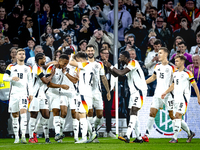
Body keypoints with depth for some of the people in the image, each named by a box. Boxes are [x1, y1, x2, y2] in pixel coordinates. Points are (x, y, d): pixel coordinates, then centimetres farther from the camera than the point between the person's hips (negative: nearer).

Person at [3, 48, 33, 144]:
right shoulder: (11, 67, 9)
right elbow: (5, 78, -1)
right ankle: (16, 137, 12)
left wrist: (31, 94, 6)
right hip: (14, 93, 0)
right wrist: (12, 78, -22)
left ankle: (23, 136, -26)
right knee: (14, 115, 4)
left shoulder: (28, 68, 14)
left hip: (24, 93, 0)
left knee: (23, 112, -18)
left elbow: (30, 81, 15)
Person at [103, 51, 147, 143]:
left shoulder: (133, 63, -13)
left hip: (139, 91, -10)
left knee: (133, 112, -19)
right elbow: (116, 75, 23)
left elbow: (121, 73, -23)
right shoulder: (127, 65, 16)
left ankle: (127, 136, -30)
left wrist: (111, 66, -10)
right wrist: (108, 67, 9)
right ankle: (139, 138, 14)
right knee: (133, 114, 9)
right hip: (134, 92, 10)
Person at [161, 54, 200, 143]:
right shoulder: (175, 73, 14)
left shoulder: (188, 73, -7)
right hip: (176, 98, 8)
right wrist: (165, 92, 14)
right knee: (177, 117, 7)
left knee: (178, 115, -16)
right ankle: (190, 133, 24)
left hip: (184, 98, -8)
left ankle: (175, 138, -19)